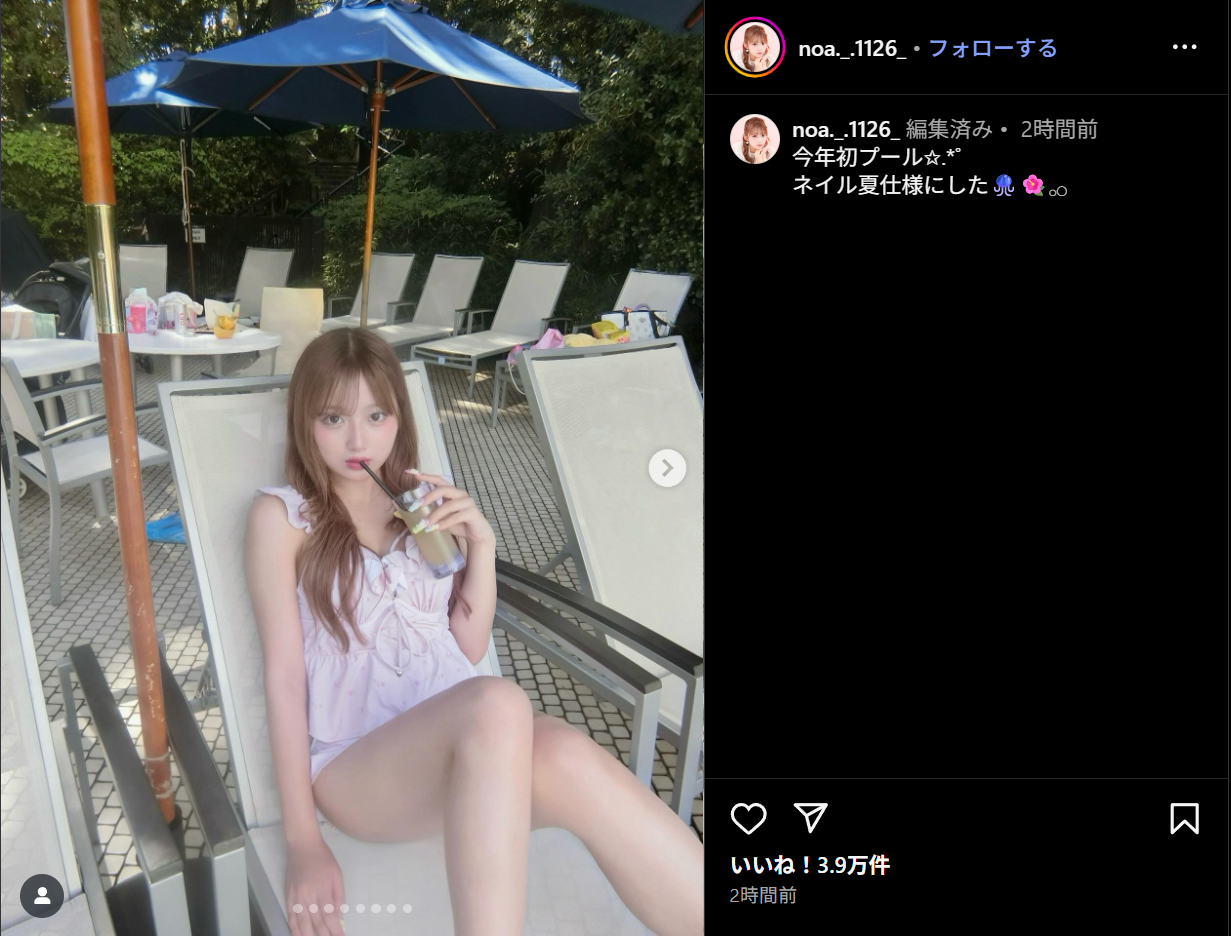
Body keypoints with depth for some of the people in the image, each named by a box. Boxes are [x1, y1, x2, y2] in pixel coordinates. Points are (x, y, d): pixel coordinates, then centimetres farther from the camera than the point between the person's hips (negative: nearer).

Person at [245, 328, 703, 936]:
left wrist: (481, 547, -3)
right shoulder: (281, 515, 3)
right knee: (497, 703, -37)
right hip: (354, 766, -3)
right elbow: (284, 672, -3)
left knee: (564, 759, -33)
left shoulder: (424, 503, 13)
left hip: (464, 742, 3)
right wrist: (302, 841, -9)